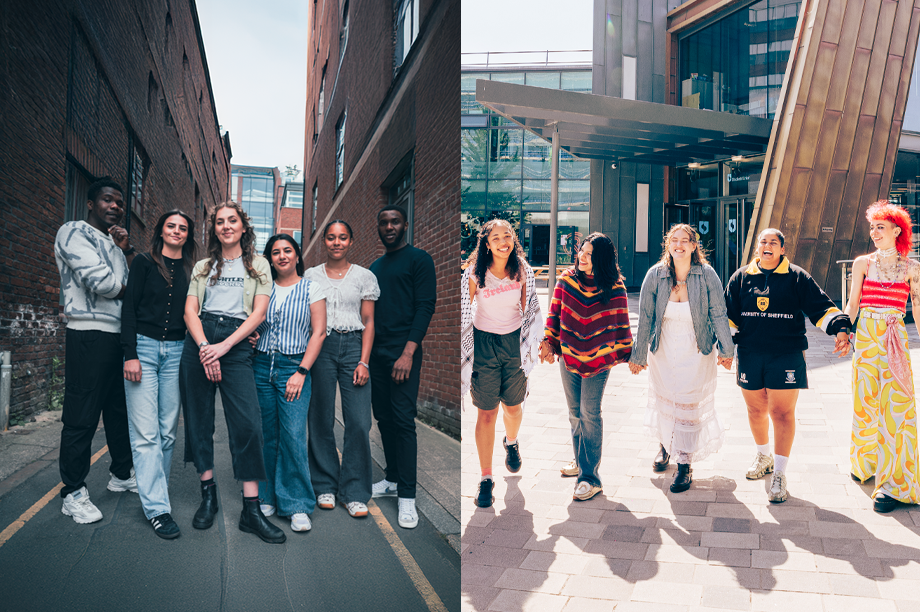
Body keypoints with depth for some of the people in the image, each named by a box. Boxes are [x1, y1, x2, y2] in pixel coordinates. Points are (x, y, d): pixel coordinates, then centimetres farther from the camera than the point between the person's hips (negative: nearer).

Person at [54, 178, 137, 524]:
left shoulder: (116, 244, 22)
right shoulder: (74, 233, -3)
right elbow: (99, 281, -16)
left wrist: (128, 251, 2)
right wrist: (128, 291, 2)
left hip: (121, 336, 8)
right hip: (89, 336, -8)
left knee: (121, 410, 15)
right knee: (82, 417, -3)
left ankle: (122, 474, 28)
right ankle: (73, 494, 6)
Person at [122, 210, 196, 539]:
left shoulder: (191, 270, 12)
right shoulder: (144, 263, 4)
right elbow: (129, 308, -1)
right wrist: (130, 354, -10)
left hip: (177, 351, 3)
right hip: (144, 347, -3)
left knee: (168, 431, 4)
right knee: (146, 432, -7)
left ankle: (153, 491, 18)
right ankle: (158, 508, -6)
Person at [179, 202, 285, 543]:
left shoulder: (258, 265, 12)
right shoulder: (203, 267, 18)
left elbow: (259, 313, 1)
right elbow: (190, 310, 7)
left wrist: (222, 347, -11)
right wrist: (203, 346, -12)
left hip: (236, 344, -3)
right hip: (199, 342, 3)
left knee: (247, 423, -12)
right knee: (199, 419, 3)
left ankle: (251, 510, -8)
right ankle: (208, 495, 17)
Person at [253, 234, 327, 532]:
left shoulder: (311, 289, 2)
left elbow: (318, 333, -3)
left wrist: (301, 372, -11)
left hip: (294, 366, -3)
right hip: (261, 366, 3)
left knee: (293, 435, -10)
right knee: (267, 436, 7)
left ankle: (298, 506, -1)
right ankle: (267, 497, 20)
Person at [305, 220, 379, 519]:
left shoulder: (364, 276, 7)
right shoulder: (311, 276, 9)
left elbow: (369, 322, 5)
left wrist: (364, 362, -5)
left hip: (353, 345, -1)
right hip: (320, 347, 1)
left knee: (359, 422, -6)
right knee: (321, 419, 3)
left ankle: (355, 493, 5)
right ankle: (326, 486, 19)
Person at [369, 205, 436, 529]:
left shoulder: (419, 259, -2)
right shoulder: (375, 267, 20)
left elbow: (425, 307, -10)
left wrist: (408, 353, -19)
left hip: (403, 351, -7)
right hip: (377, 351, 7)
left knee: (403, 419, -9)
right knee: (383, 418, 9)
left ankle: (407, 496, -5)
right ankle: (393, 479, 21)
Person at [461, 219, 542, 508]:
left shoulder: (522, 271, -3)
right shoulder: (474, 273, -10)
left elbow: (527, 309, 7)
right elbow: (465, 311, -3)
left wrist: (531, 343, 7)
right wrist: (463, 350, -2)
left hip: (514, 341, 2)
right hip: (484, 343, -2)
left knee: (513, 406, 14)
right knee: (486, 413, -2)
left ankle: (511, 442, 50)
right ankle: (486, 478, 9)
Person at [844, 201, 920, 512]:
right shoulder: (863, 263, 5)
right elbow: (852, 303, 7)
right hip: (866, 337, 1)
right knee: (865, 402, 6)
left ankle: (893, 483, 2)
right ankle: (864, 463, 28)